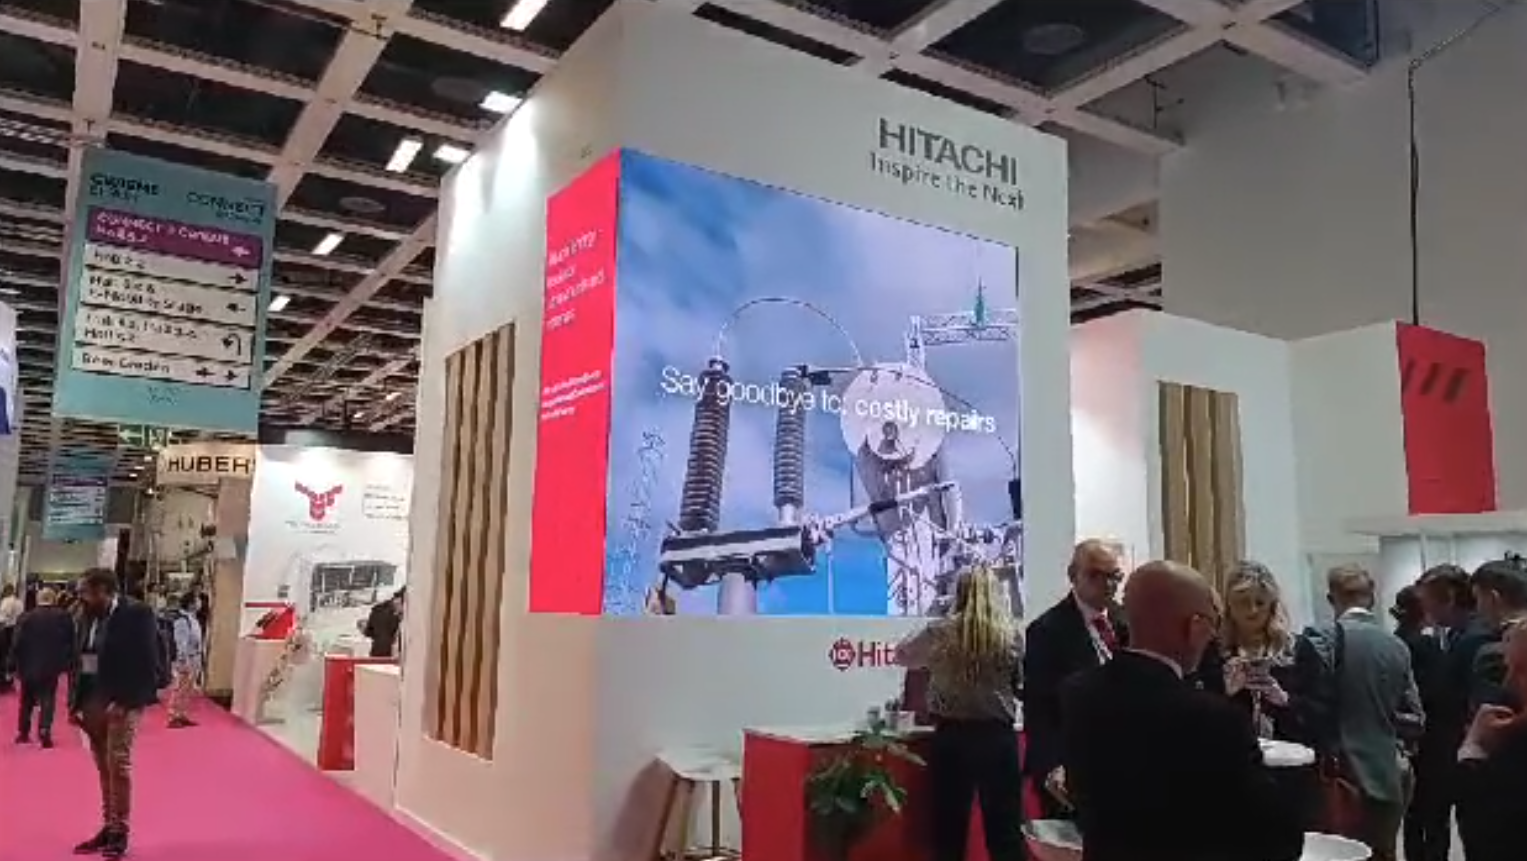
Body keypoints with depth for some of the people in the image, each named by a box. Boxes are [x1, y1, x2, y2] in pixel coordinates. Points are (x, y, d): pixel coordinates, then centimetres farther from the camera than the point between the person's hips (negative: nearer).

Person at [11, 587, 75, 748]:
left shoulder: (26, 617, -7)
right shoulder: (64, 617, -6)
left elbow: (17, 644, -6)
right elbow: (70, 642, -5)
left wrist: (16, 665, 2)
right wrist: (67, 663, 4)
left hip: (29, 666, 1)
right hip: (51, 667, -1)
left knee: (27, 701, 18)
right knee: (47, 701, 3)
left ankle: (23, 732, 26)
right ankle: (44, 733, -8)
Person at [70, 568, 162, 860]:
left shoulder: (136, 614, -11)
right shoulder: (87, 617, 10)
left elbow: (147, 663, -15)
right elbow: (80, 662, 14)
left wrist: (124, 701, -19)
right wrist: (75, 702, 7)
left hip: (122, 702, -7)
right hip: (92, 701, 7)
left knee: (118, 765, -6)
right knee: (103, 768, 11)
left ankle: (120, 831, 4)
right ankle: (108, 827, 20)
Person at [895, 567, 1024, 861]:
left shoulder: (941, 632, -4)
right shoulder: (1012, 635, -4)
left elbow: (902, 655, 12)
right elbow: (1020, 684, 6)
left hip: (951, 737, 0)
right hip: (998, 737, 0)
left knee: (950, 828, 10)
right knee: (1005, 829, 8)